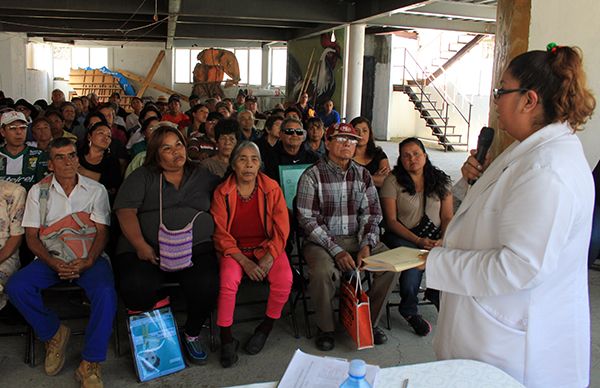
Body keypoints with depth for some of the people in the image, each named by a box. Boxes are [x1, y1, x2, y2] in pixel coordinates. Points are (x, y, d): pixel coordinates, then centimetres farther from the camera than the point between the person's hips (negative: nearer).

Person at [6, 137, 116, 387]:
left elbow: (102, 232, 1)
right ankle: (54, 334, -1)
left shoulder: (96, 190, 7)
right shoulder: (38, 191, 10)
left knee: (105, 292, -32)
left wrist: (88, 261, -19)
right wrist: (53, 263, -14)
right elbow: (31, 236, 5)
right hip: (51, 258, 2)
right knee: (16, 287, -26)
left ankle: (90, 364, -21)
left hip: (88, 258, -2)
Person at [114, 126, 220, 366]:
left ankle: (192, 334, 3)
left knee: (207, 287, -28)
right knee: (136, 291, -31)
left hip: (195, 248, 1)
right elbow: (125, 212, 0)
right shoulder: (142, 177, 11)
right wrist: (140, 245, -13)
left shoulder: (203, 177, 19)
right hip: (148, 251, -1)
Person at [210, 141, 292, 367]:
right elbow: (221, 235, -5)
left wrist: (268, 258, -17)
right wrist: (244, 262, -17)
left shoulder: (272, 188, -2)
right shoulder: (222, 193, -4)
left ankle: (265, 328, 1)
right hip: (235, 249, -1)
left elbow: (281, 229, -3)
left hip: (267, 246, 1)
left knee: (284, 279, -25)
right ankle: (226, 339, -10)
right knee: (229, 281, -30)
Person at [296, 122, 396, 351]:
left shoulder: (363, 175, 9)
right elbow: (307, 220, -11)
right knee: (323, 272, -34)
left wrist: (366, 245, -10)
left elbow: (372, 214, 8)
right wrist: (336, 250, -19)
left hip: (357, 238, 4)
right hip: (323, 240, -4)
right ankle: (326, 328, -5)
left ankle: (370, 321, 5)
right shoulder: (312, 176, -5)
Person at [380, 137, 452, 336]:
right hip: (403, 237, -3)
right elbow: (391, 221, -5)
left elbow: (448, 217, 7)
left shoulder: (440, 180, 9)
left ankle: (436, 293, 6)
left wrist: (443, 240, -12)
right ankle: (410, 310, -7)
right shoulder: (393, 181, -1)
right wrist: (418, 241, -15)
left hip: (435, 237, 3)